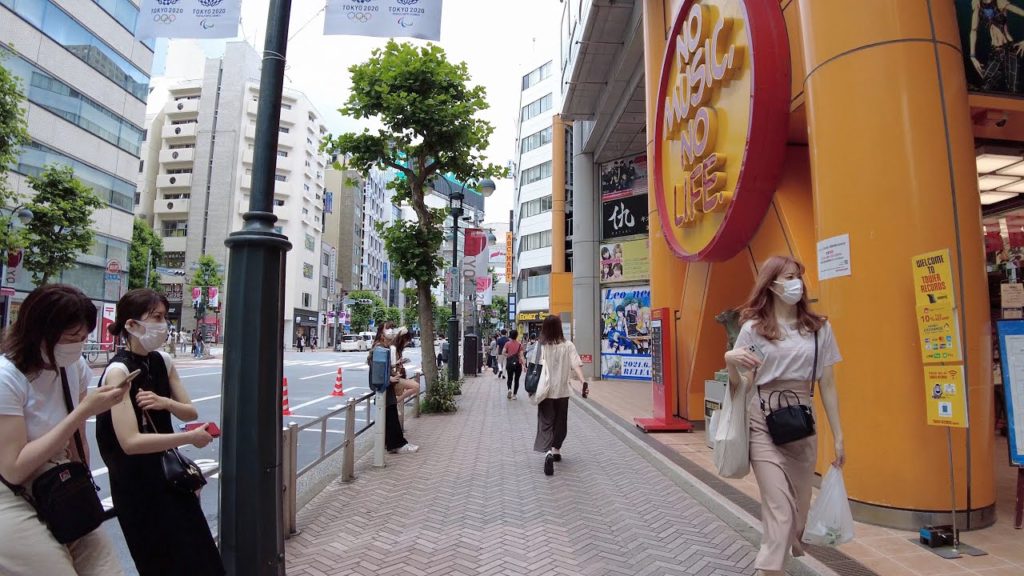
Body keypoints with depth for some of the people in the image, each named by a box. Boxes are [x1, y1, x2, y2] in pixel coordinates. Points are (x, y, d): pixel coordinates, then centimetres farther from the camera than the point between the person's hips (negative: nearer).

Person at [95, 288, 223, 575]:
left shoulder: (162, 361, 1)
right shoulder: (118, 371, -20)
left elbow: (191, 412, 4)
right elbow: (130, 442, -27)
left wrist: (165, 403, -16)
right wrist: (190, 438, -26)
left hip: (169, 472, 7)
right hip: (136, 483, -7)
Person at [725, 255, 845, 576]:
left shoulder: (819, 328, 6)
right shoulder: (754, 328, -2)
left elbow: (827, 386, 8)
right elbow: (739, 386, -3)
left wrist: (838, 436, 7)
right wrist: (730, 361, -24)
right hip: (764, 425, -3)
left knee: (799, 505, 14)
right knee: (779, 507, -8)